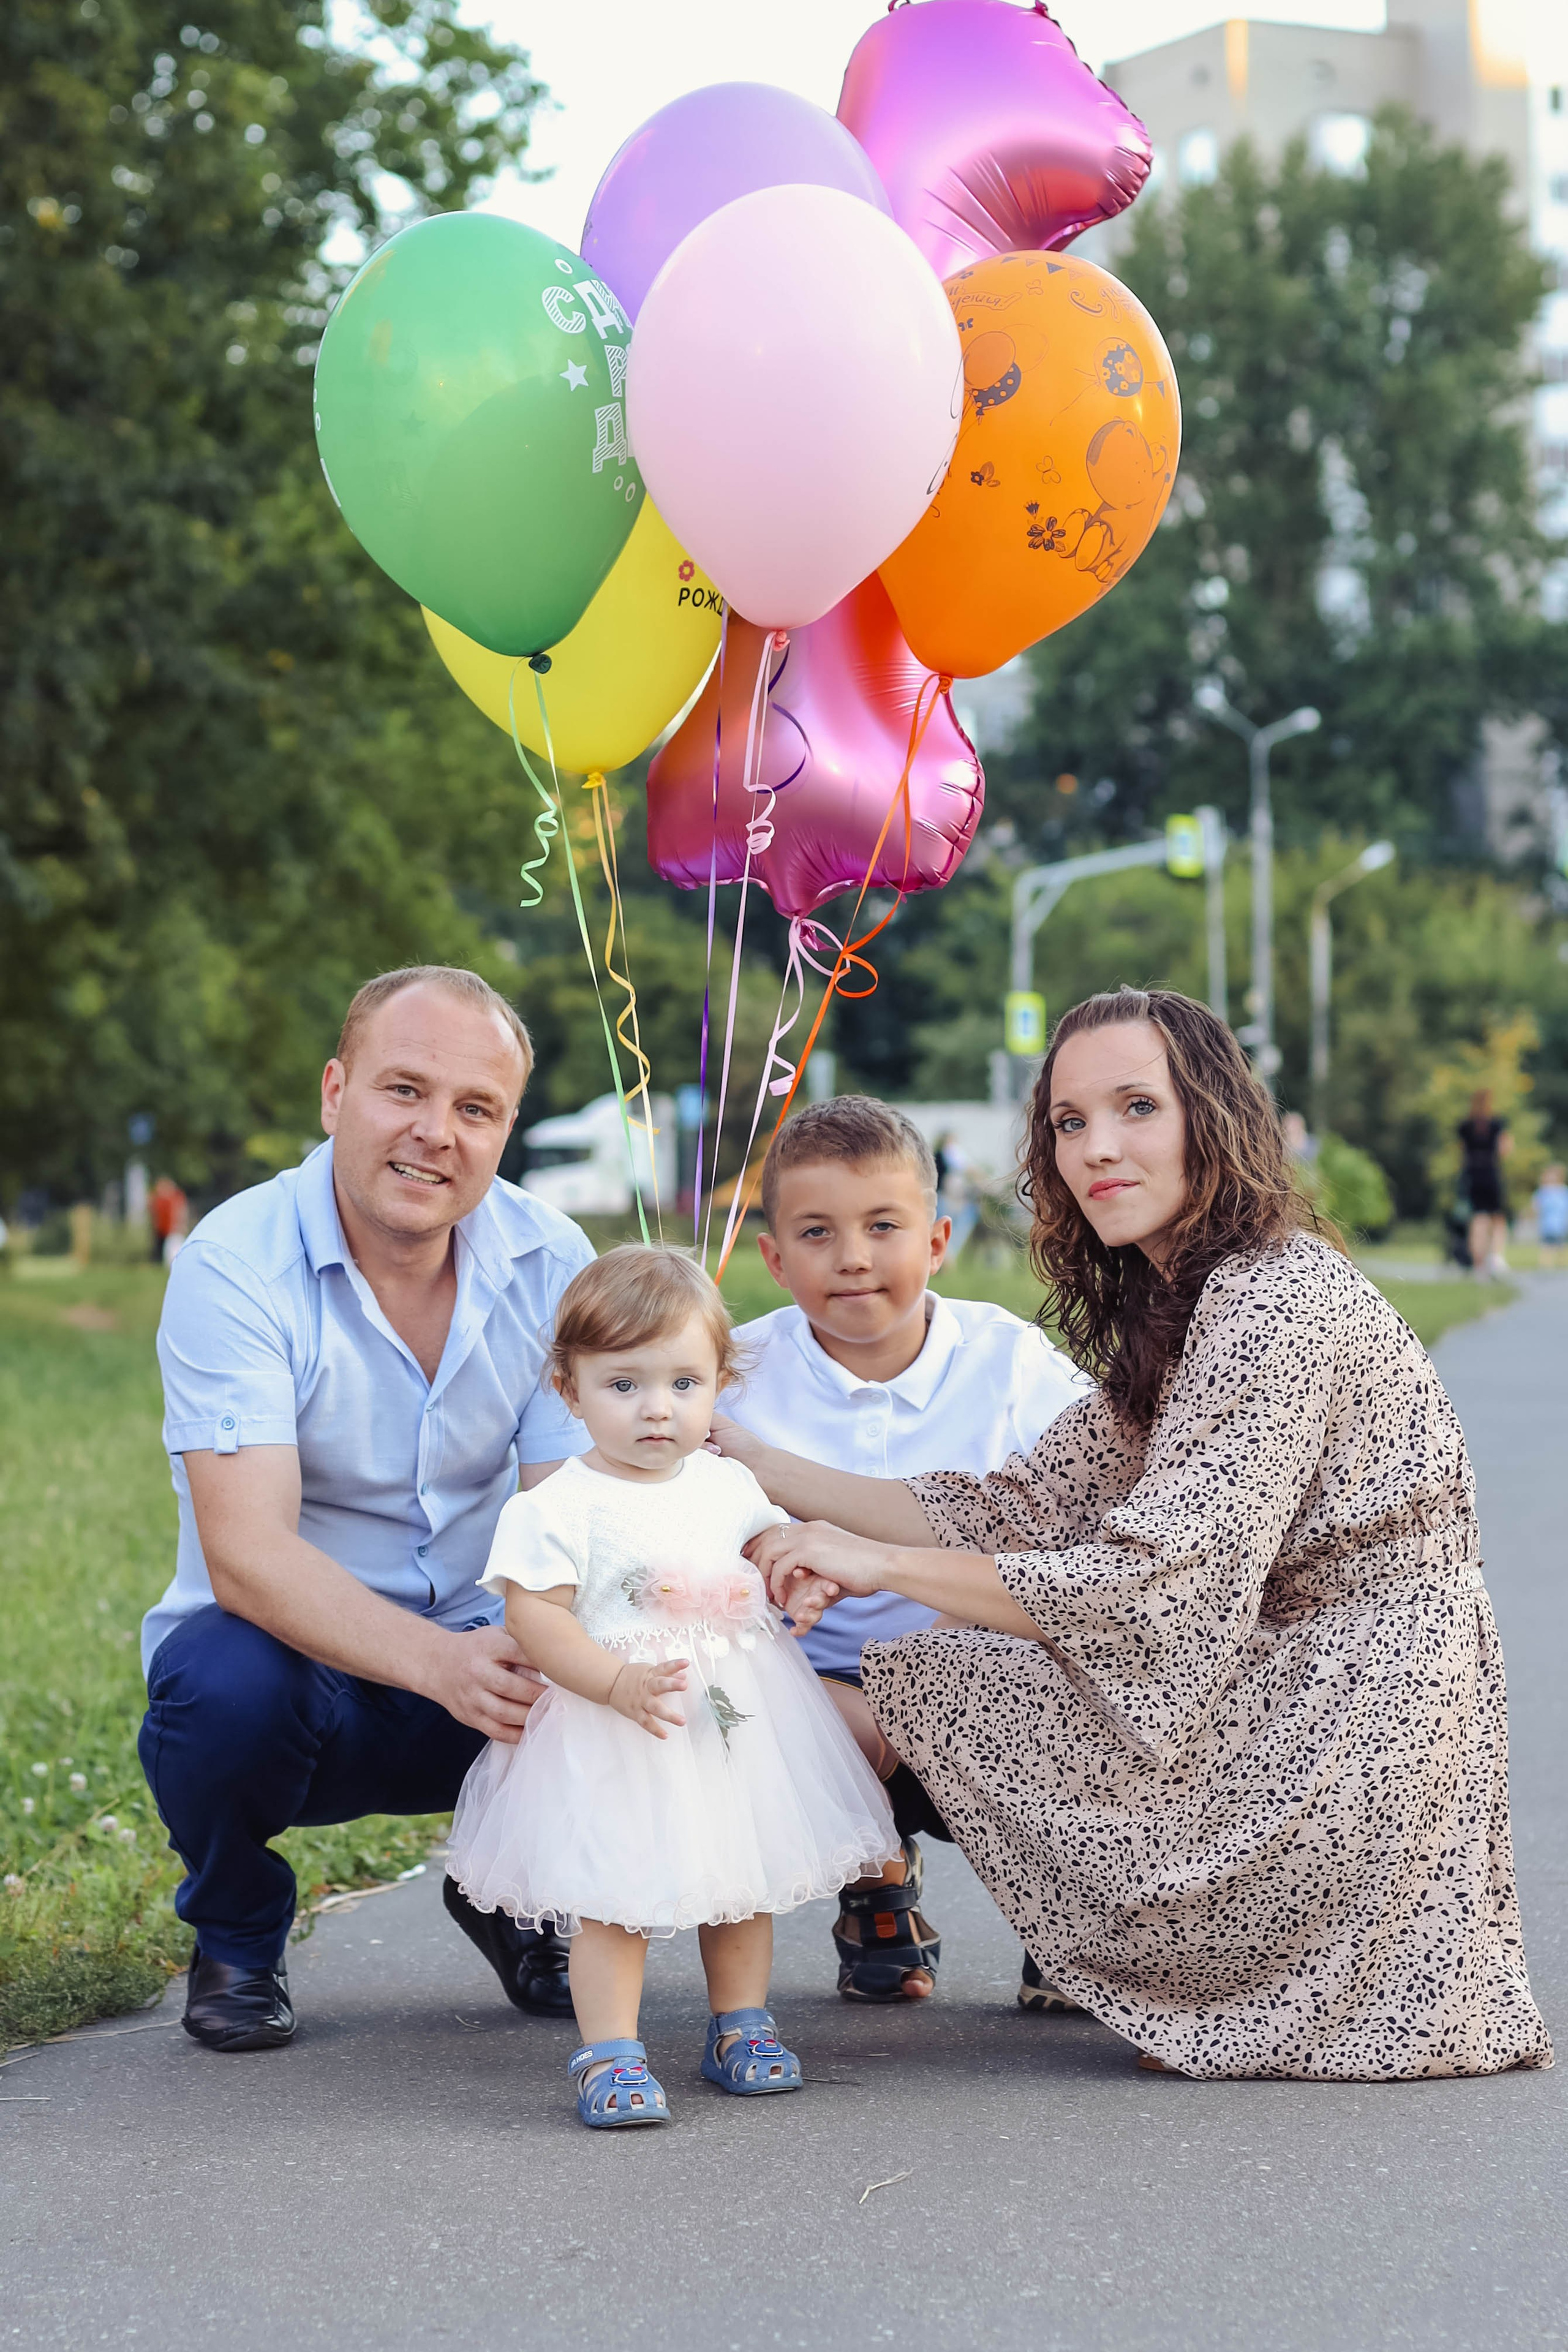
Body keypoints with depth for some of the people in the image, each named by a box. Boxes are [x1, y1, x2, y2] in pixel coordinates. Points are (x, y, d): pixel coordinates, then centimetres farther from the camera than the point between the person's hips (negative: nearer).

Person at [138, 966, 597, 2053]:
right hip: (293, 1650, -3)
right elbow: (244, 1552, -29)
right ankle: (237, 1936, -1)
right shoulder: (235, 1263, -18)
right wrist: (439, 1661, -44)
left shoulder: (551, 1260, -5)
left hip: (486, 1666, 3)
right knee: (228, 1686, -36)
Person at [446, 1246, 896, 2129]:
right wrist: (619, 1684, -28)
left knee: (745, 1875, 14)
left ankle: (741, 2025, 29)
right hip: (609, 1732, -5)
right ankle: (609, 2053, 2)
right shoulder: (561, 1508, -13)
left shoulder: (727, 1485, 5)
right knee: (612, 1893, -6)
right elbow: (535, 1614, -18)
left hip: (736, 1720, 5)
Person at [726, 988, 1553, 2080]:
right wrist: (759, 1469, 7)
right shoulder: (1176, 1310, 15)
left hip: (1351, 1735, -10)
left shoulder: (1281, 1305, -17)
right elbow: (1021, 1515, 11)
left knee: (940, 1685, -9)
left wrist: (881, 1563, -15)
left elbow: (1154, 1588, -22)